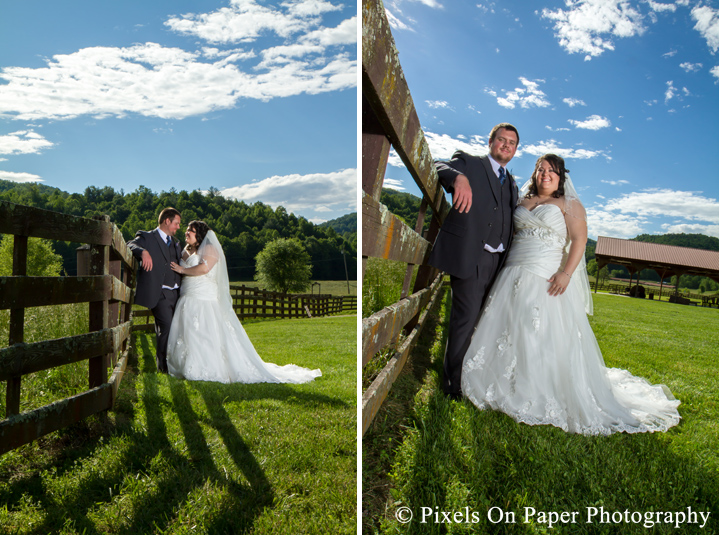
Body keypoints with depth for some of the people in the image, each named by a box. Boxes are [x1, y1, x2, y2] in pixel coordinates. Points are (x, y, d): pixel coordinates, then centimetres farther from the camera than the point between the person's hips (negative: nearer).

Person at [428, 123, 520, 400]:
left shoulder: (511, 184, 22)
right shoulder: (469, 163, 3)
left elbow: (509, 224, 23)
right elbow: (439, 168, -16)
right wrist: (459, 178, -38)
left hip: (496, 260, 7)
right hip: (469, 255, -7)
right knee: (467, 318, -7)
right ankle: (454, 384, 6)